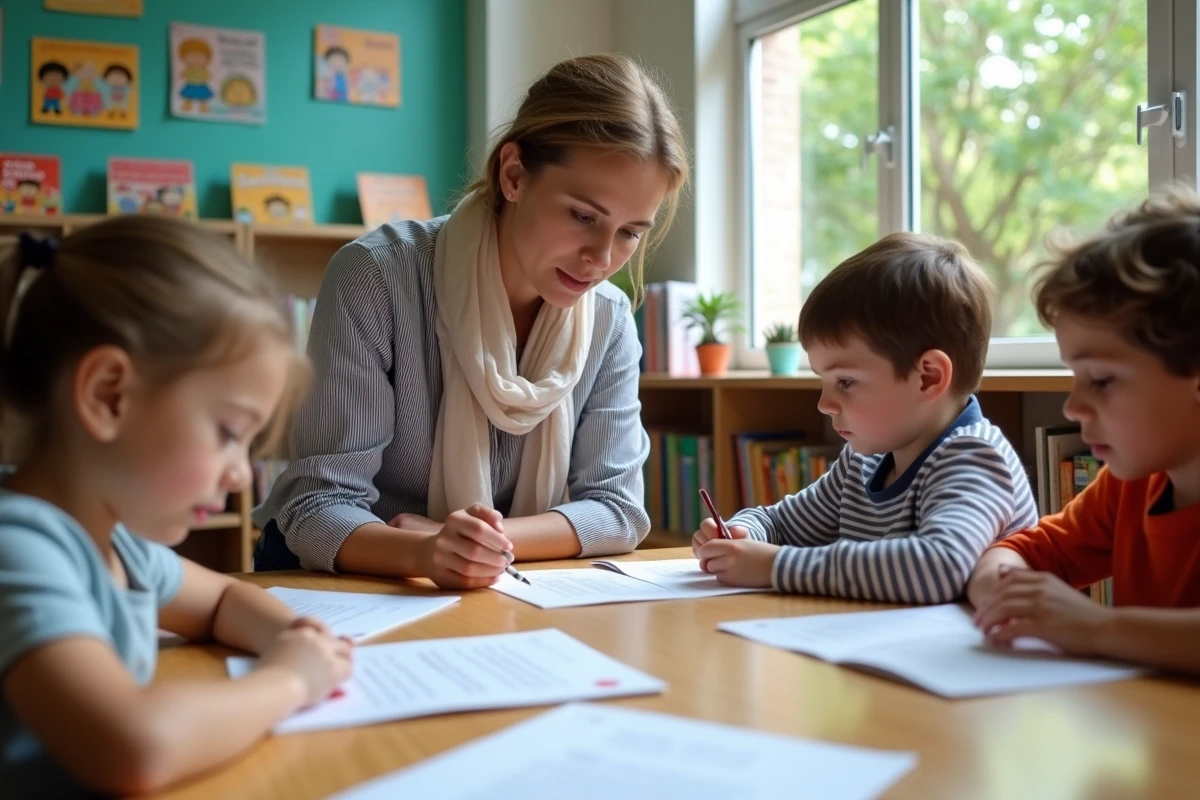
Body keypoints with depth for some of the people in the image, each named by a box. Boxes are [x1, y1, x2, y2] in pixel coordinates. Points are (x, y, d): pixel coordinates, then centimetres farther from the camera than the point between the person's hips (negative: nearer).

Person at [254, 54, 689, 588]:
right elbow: (318, 507, -17)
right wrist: (424, 552, -37)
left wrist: (482, 545, -20)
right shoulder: (377, 277, -18)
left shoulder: (609, 319, -4)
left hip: (498, 606, 3)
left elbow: (617, 507, -4)